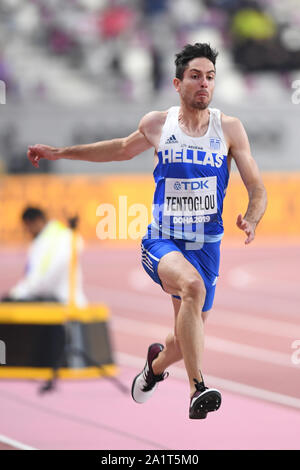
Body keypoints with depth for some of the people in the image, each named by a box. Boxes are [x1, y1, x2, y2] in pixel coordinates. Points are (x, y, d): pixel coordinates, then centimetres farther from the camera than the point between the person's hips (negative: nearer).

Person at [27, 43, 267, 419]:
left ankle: (156, 363, 49)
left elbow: (257, 189, 1)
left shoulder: (229, 128, -2)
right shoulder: (156, 125, 1)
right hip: (161, 241, -2)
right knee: (193, 284, -35)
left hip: (206, 244, 2)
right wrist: (59, 153, 25)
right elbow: (123, 149, 22)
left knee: (186, 340, 10)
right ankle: (197, 390, -37)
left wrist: (250, 222, -21)